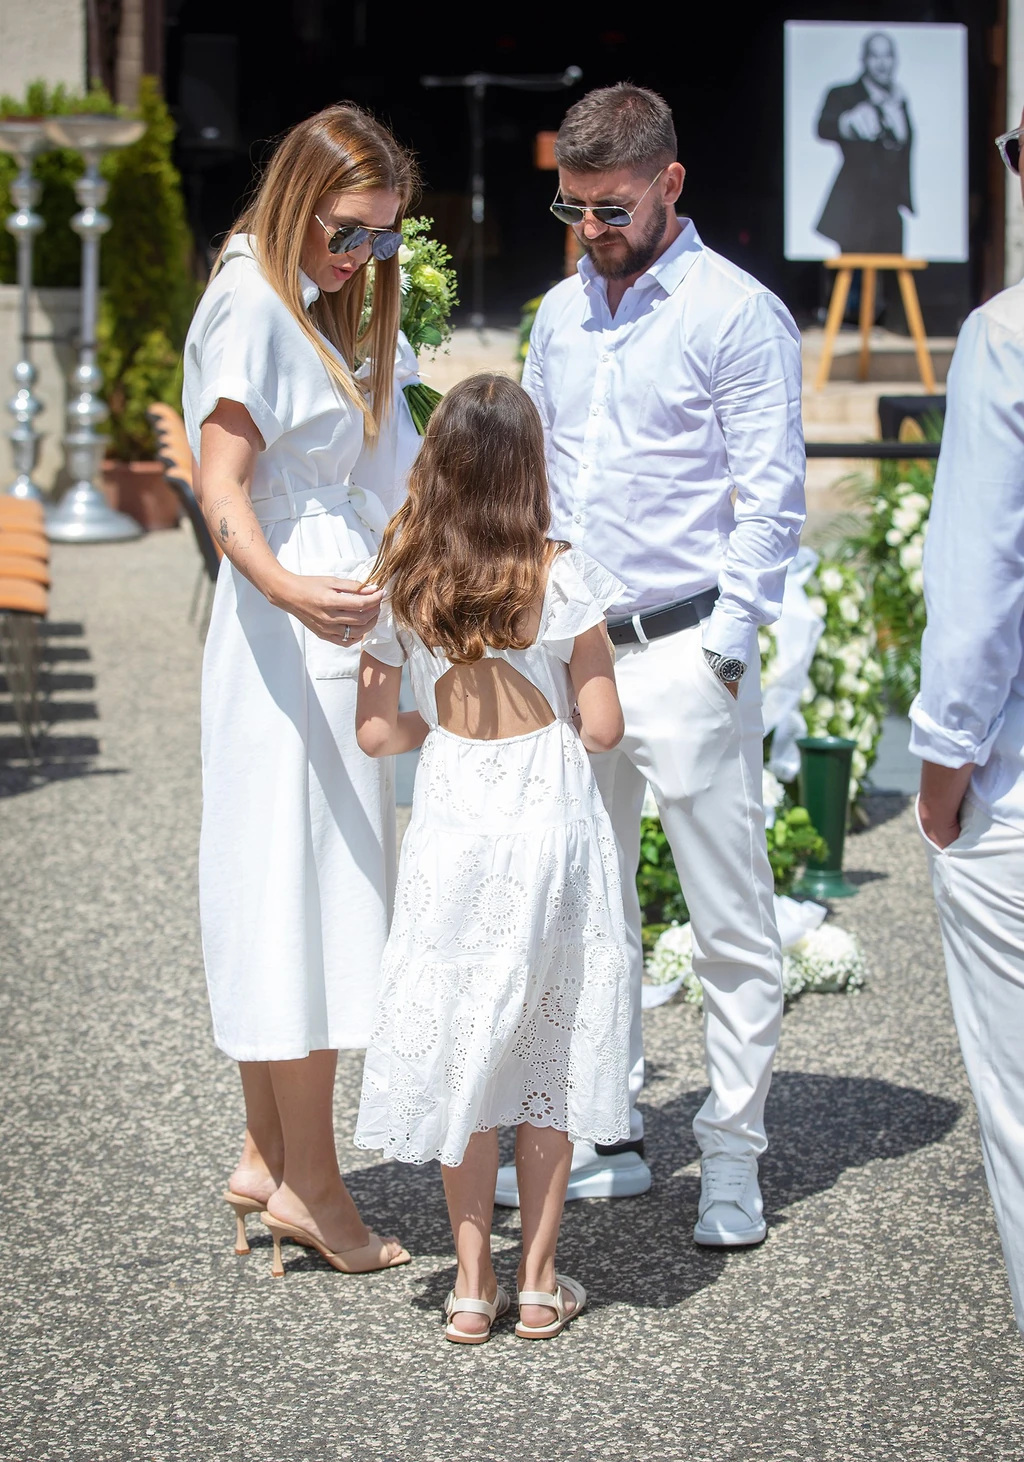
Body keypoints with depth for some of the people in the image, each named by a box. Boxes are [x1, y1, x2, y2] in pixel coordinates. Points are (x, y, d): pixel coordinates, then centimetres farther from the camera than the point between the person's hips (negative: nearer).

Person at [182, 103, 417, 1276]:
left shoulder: (301, 310, 18)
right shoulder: (250, 307, -12)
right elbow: (222, 490, -20)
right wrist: (288, 587, -37)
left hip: (320, 632, 10)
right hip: (291, 636, -10)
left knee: (290, 893, 12)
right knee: (301, 887, -7)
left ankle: (266, 1160, 18)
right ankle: (308, 1181, -2)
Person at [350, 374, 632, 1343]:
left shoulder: (399, 583, -4)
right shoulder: (560, 575, -11)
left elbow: (377, 730, -1)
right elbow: (602, 726, -9)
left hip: (451, 826, 1)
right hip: (550, 825, -1)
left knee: (460, 1048, 12)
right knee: (549, 1044, 11)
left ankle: (472, 1286, 14)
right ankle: (539, 1282, 15)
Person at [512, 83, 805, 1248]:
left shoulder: (738, 315, -6)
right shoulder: (561, 312, 14)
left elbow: (770, 499, -9)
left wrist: (719, 651, -14)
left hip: (683, 655, -6)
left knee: (729, 920, 0)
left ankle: (733, 1156, 10)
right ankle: (607, 1138, 23)